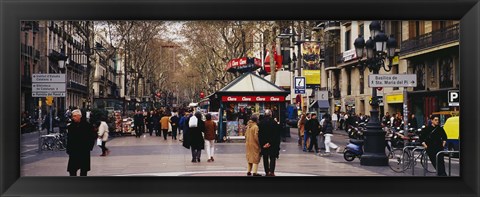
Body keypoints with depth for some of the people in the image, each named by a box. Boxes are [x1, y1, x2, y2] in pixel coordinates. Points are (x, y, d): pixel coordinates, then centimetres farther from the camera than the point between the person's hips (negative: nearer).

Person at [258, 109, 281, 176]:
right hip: (273, 144, -2)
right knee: (272, 158, 4)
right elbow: (277, 135, -9)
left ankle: (267, 171, 15)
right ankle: (271, 171, -10)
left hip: (264, 144, 2)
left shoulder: (261, 123, -1)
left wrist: (262, 144, 0)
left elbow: (259, 135, -1)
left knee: (265, 158, 12)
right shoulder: (274, 123, -9)